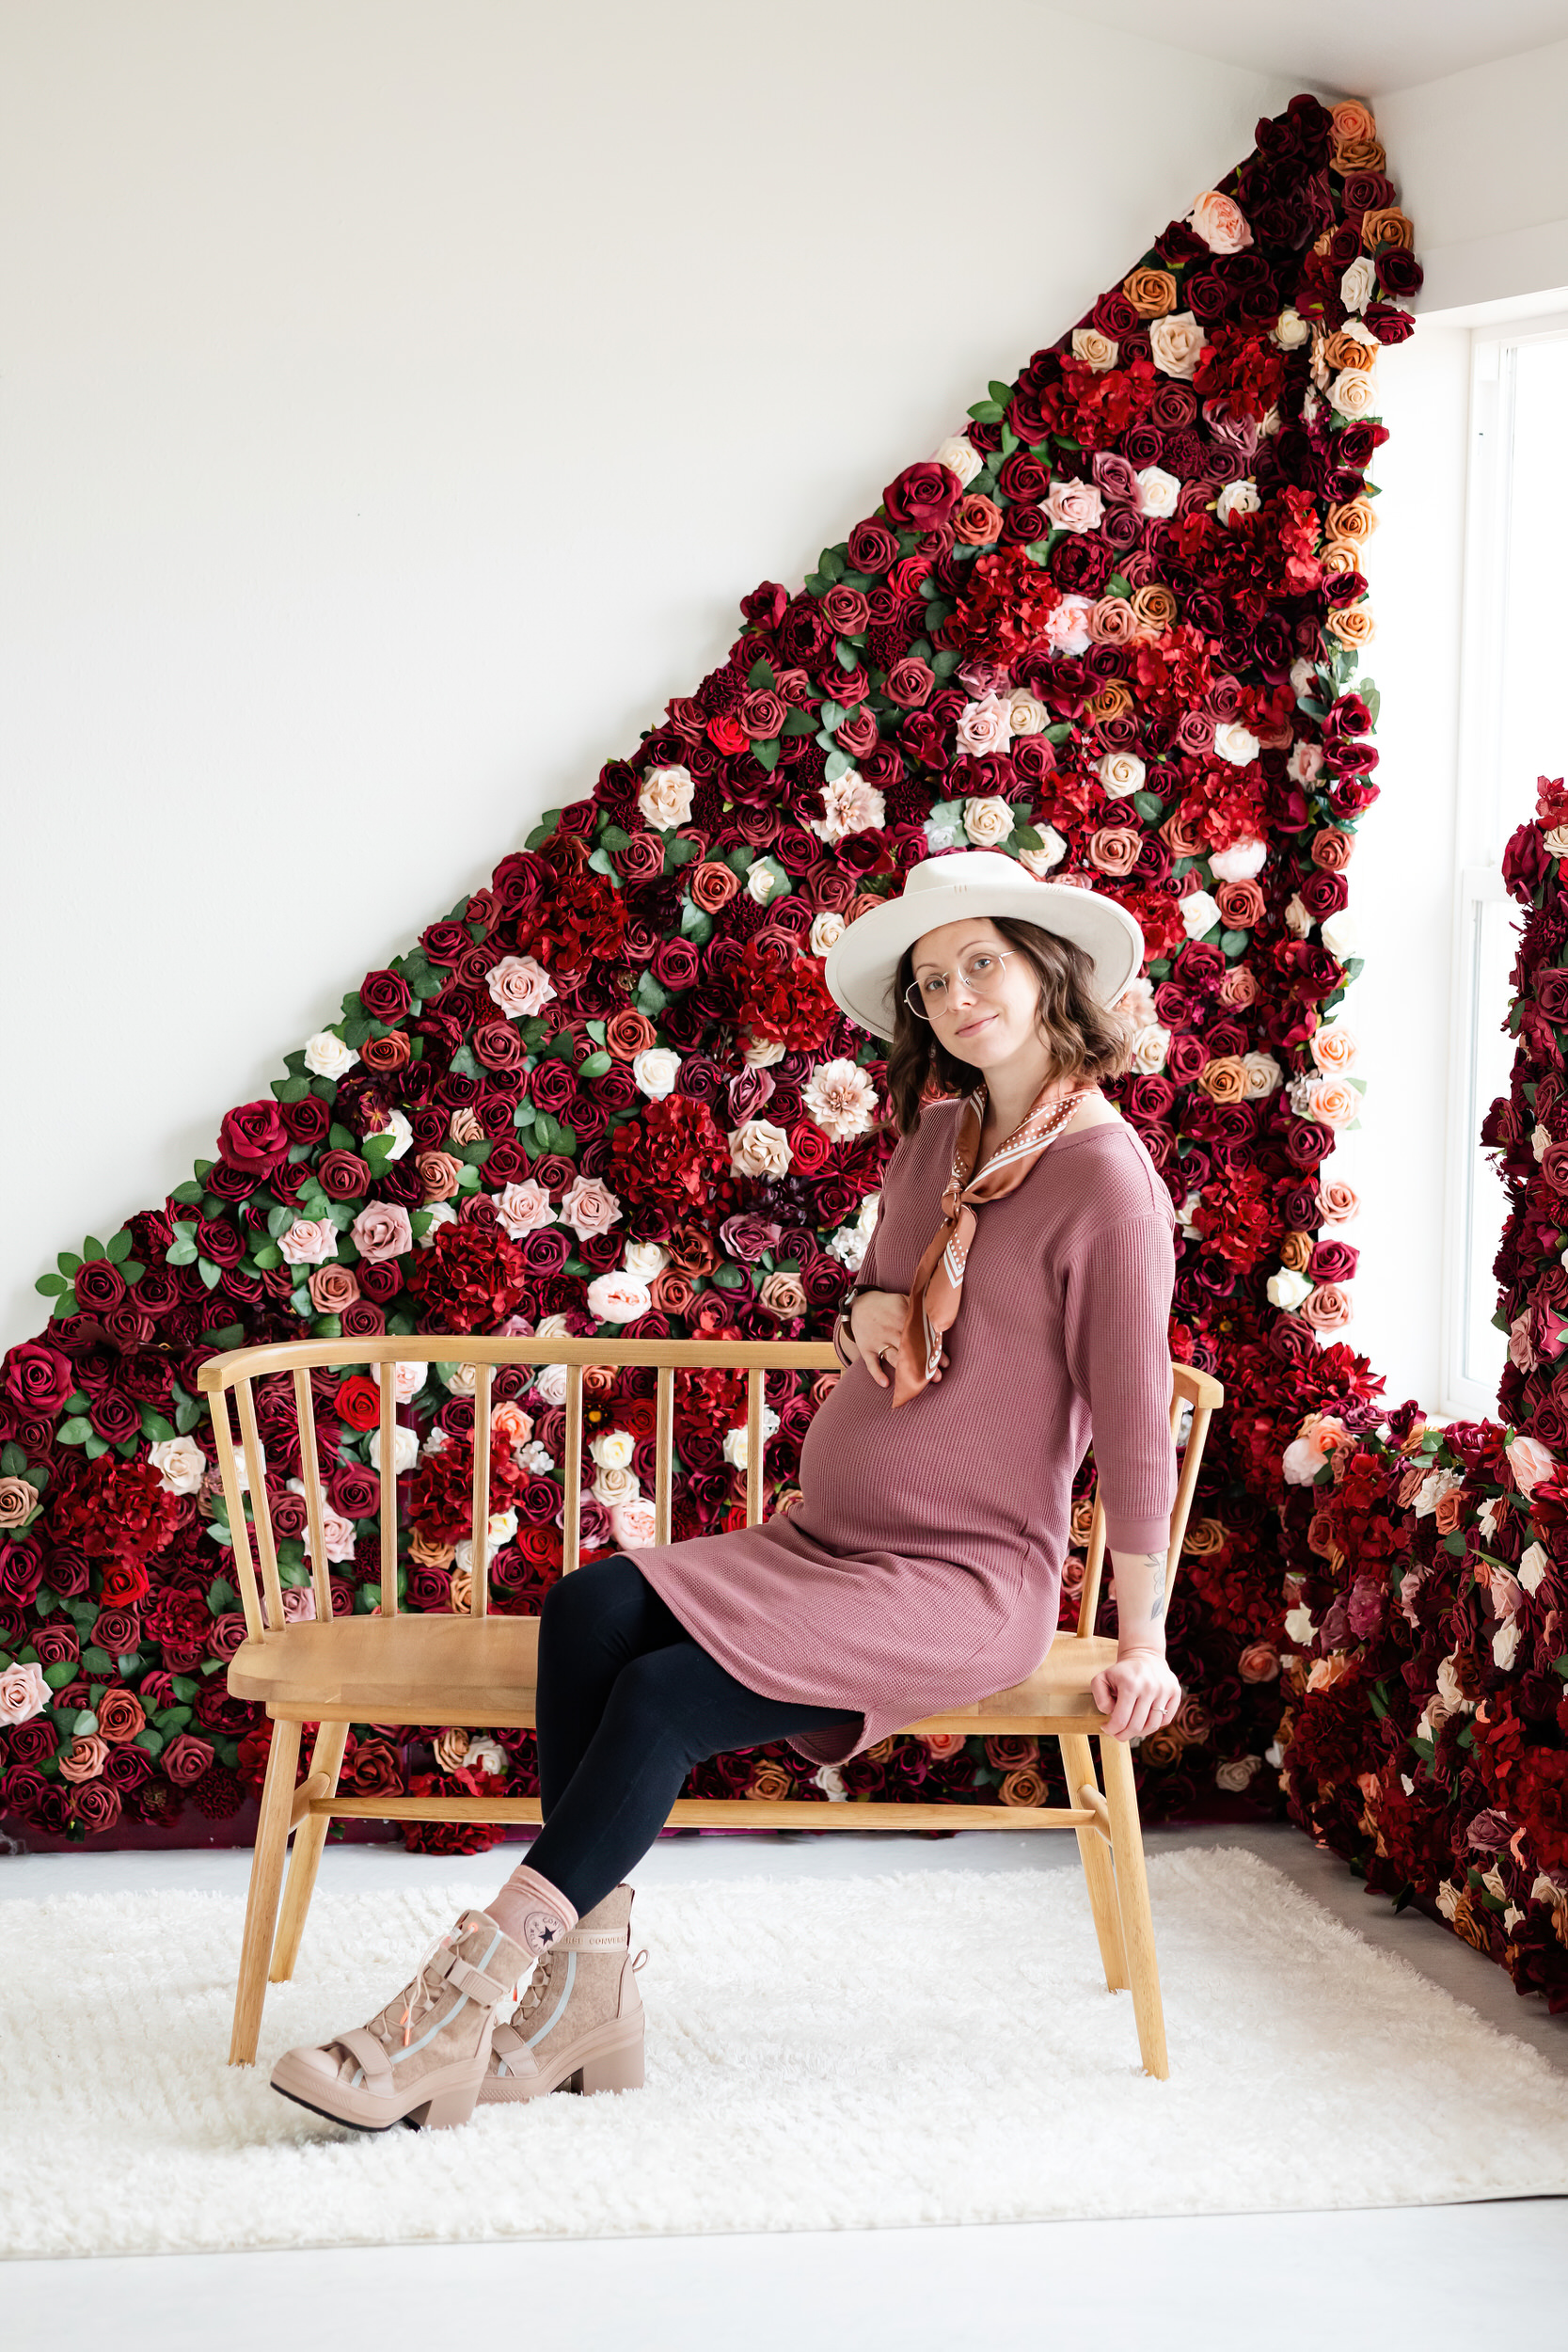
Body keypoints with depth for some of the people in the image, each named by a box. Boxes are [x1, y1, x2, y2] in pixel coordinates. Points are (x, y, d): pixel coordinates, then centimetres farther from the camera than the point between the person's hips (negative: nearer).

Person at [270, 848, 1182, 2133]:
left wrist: (1143, 1644, -6)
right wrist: (864, 1312, 2)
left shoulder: (1104, 1176, -10)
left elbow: (1132, 1420, -9)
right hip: (821, 1542, 7)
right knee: (591, 1608, -21)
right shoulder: (936, 1138, 14)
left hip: (968, 1582, -7)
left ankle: (459, 2005, -26)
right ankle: (587, 1992, -25)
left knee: (665, 1691, -27)